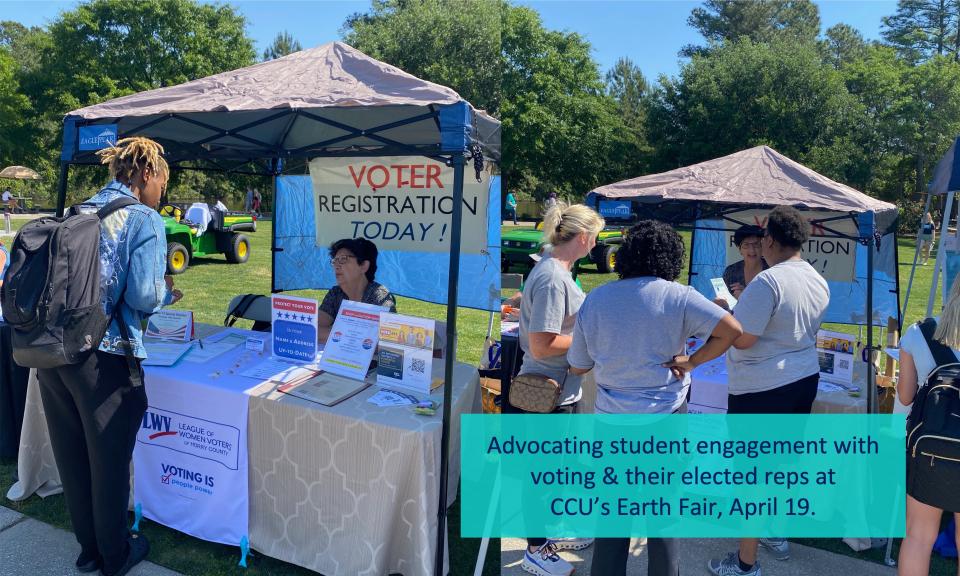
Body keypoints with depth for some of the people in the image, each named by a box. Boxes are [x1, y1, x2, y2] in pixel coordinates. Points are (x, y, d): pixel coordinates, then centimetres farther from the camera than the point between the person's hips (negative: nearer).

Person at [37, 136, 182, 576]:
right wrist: (167, 293, 6)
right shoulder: (144, 219, -9)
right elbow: (142, 296, -16)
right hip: (103, 358, -7)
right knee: (109, 460, 10)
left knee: (72, 457, 18)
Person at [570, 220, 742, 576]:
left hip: (611, 417, 2)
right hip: (665, 417, -2)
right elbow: (732, 330, -18)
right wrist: (691, 361, -9)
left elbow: (577, 366, 4)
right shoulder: (676, 296, -10)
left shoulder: (594, 300, -2)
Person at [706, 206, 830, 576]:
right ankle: (777, 535, 41)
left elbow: (741, 339, -24)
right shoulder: (819, 282, 6)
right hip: (805, 381, 9)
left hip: (762, 392, -9)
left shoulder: (768, 281, -23)